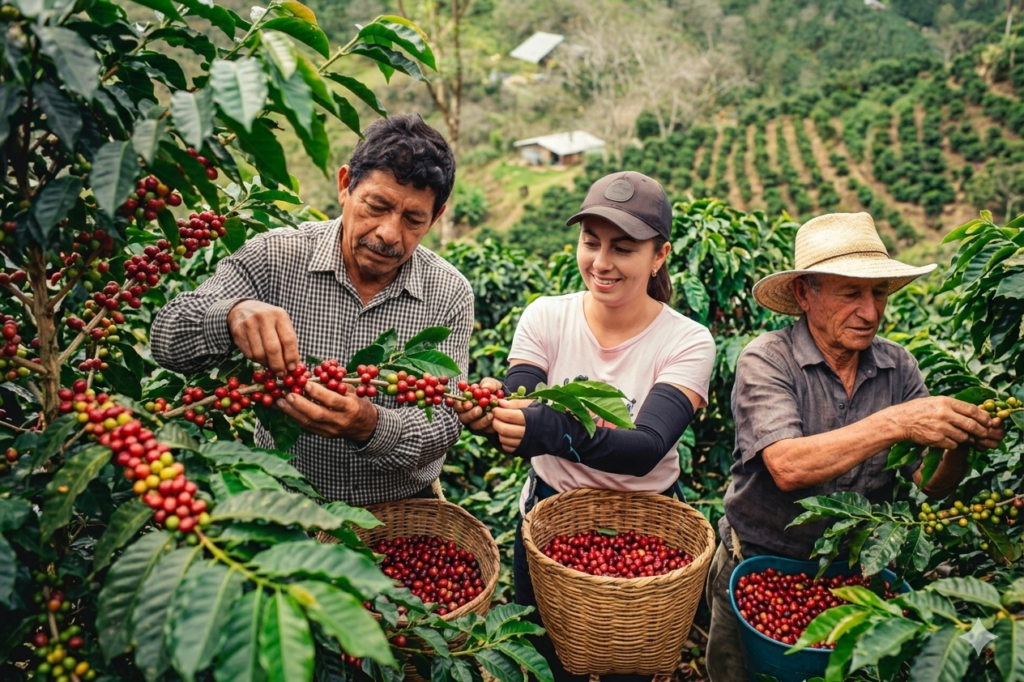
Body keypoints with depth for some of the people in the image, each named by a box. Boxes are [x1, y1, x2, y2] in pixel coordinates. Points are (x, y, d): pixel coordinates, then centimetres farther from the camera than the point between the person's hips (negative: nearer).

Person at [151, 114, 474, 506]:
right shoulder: (274, 257, -6)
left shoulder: (449, 295, -6)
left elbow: (442, 427, -9)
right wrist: (233, 315, -31)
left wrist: (371, 426, -29)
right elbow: (167, 339, -9)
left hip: (399, 515, 1)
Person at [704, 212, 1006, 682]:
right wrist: (894, 423, -37)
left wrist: (960, 445, -27)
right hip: (761, 570, -3)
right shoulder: (766, 360, -17)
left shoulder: (899, 367, -4)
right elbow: (787, 467, -31)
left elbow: (930, 488, -7)